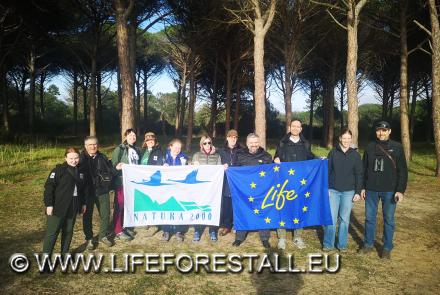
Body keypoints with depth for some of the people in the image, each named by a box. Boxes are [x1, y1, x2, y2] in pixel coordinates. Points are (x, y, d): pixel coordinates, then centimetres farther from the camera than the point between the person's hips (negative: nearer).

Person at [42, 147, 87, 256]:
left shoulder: (81, 171, 9)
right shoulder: (59, 170, -10)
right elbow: (49, 187, -12)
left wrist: (83, 203, 19)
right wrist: (49, 204, -16)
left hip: (73, 208, 6)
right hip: (58, 207, -6)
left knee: (68, 231, 13)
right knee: (52, 232, -3)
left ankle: (65, 254, 26)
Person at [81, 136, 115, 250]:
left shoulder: (102, 157, 5)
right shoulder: (81, 158, -6)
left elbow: (110, 171, 8)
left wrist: (106, 180, -7)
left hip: (102, 191, 3)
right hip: (87, 192, -2)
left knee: (105, 215, 8)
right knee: (87, 216, 8)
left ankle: (103, 236, 26)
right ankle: (89, 239, 23)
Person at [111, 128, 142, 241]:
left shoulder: (137, 150, 13)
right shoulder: (119, 149, -6)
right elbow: (113, 165, -9)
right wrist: (117, 167, -29)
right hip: (122, 181, -6)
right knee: (120, 206, -1)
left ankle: (126, 227, 26)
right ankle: (118, 231, 5)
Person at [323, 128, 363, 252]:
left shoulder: (355, 155, 3)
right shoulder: (333, 152, 1)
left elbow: (359, 175, 4)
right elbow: (327, 171, 3)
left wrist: (358, 192, -1)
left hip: (348, 192, 1)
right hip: (333, 190, 0)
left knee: (345, 219, 7)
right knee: (331, 218, -1)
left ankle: (342, 244, 19)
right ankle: (328, 244, 10)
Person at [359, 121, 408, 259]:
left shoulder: (397, 147, -3)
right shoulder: (370, 147, 4)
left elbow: (402, 171, -4)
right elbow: (364, 169, 9)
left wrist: (400, 190, -11)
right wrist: (363, 187, 6)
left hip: (389, 191, -2)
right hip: (371, 190, 2)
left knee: (389, 219, 7)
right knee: (369, 218, 10)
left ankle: (387, 248, 20)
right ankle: (368, 244, 24)